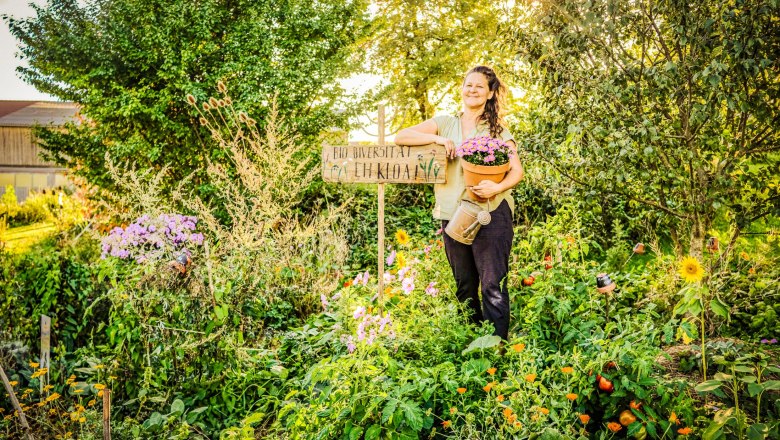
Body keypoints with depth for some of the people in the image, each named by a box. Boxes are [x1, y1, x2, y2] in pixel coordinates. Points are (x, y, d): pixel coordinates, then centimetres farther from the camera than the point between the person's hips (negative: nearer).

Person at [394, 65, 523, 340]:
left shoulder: (498, 131, 8)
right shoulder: (444, 123, 11)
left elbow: (517, 171, -1)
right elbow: (401, 137, 1)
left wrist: (498, 187, -21)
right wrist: (438, 139, -12)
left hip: (490, 214, -3)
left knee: (493, 285, -9)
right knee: (464, 286, 12)